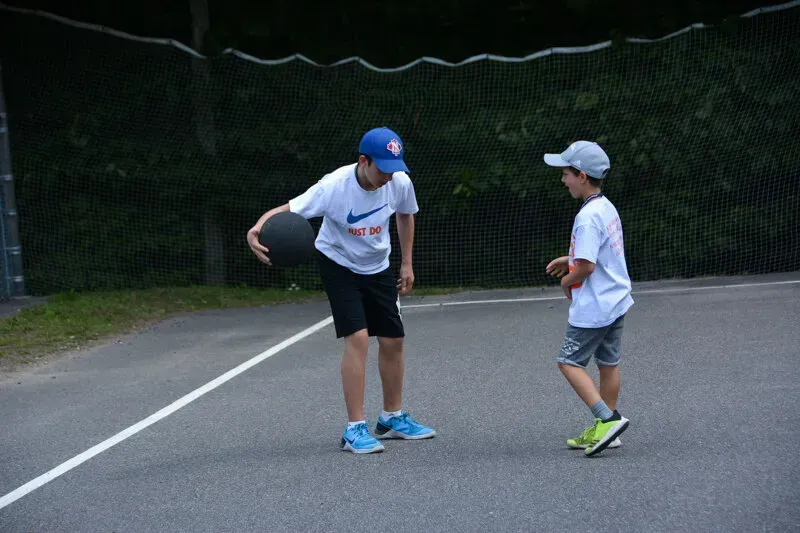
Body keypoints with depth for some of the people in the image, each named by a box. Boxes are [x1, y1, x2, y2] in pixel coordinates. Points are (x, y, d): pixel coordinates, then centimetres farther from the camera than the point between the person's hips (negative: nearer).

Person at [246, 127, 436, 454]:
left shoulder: (400, 183, -17)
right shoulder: (334, 187, -31)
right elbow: (287, 210, -36)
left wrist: (407, 264, 9)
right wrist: (257, 228, -57)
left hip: (378, 268, 5)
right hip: (338, 264, -5)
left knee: (392, 340, 6)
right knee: (358, 338, -19)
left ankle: (392, 418, 28)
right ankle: (355, 430, -12)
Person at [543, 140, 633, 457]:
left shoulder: (588, 216, -22)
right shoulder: (607, 208, 8)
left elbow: (587, 265, -26)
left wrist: (567, 281, -8)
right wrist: (568, 260, 17)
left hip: (593, 307, -10)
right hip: (616, 300, 10)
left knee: (569, 362, -2)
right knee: (608, 363, 13)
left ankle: (607, 419, -13)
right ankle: (604, 430, 20)